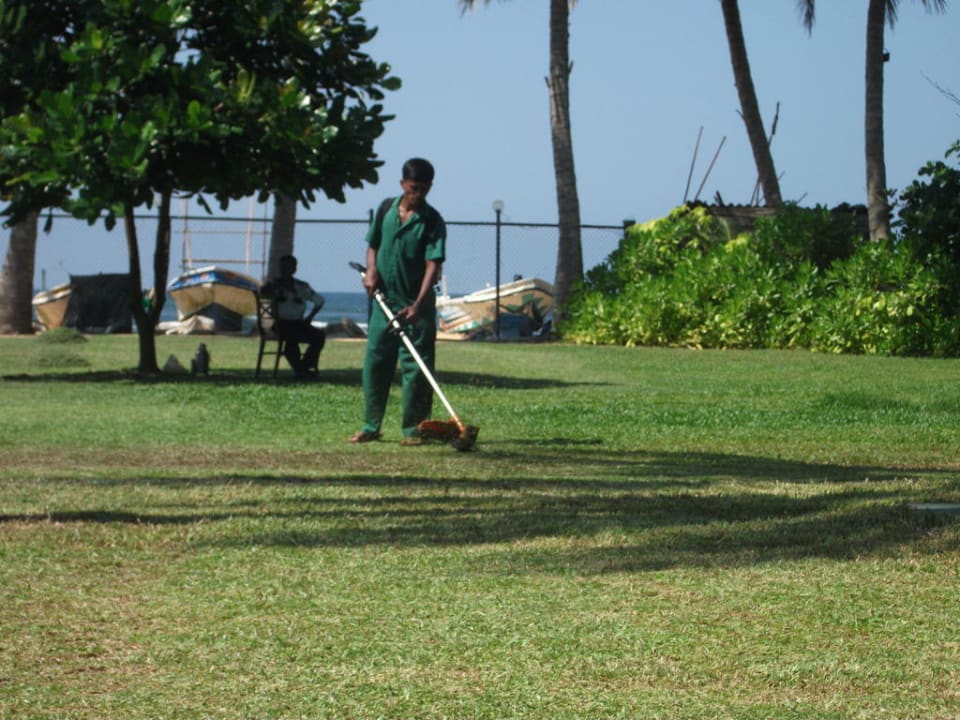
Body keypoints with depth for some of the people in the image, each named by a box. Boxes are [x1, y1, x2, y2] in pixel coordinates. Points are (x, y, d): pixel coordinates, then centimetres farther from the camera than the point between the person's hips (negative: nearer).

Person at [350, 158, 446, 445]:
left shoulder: (432, 221, -10)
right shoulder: (386, 209, 4)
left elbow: (433, 265, -17)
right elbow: (373, 245, 17)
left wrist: (418, 305, -28)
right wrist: (371, 270, -4)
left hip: (416, 306, -4)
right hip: (383, 300, 4)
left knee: (415, 367, -3)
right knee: (375, 363, 6)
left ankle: (412, 429, 3)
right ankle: (371, 426, 15)